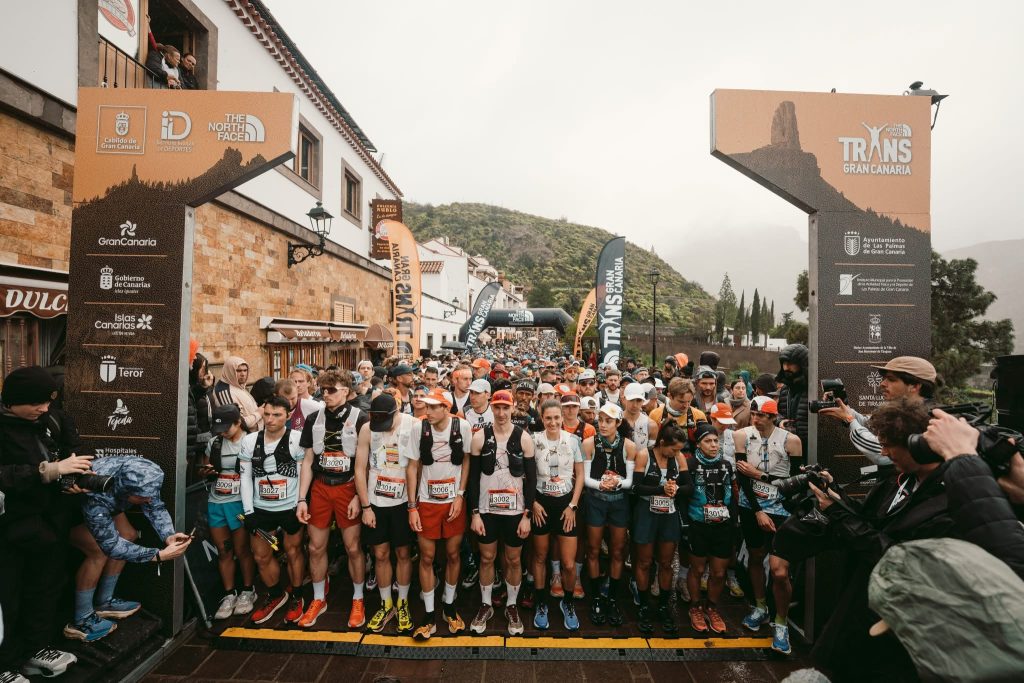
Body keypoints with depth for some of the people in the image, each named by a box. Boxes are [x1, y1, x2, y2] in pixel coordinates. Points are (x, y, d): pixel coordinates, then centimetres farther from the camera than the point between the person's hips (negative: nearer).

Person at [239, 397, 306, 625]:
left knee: (293, 552, 9)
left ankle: (296, 598, 30)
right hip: (260, 509, 4)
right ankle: (276, 595, 38)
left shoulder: (297, 440, -13)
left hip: (291, 508, -4)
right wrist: (248, 511, -3)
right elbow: (245, 477, 2)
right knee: (261, 556, 14)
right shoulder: (250, 440, -2)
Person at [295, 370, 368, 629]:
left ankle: (358, 600, 23)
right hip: (320, 487, 4)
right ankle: (319, 599, 32)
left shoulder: (360, 419, -9)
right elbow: (308, 461, 7)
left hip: (348, 487, -4)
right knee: (316, 547, 11)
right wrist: (302, 499, 3)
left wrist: (358, 497, -12)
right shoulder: (314, 420, 3)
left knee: (353, 547, 3)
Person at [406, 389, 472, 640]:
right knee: (427, 557, 6)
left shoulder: (462, 426, -13)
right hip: (427, 501, 0)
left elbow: (466, 460, -2)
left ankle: (449, 605, 32)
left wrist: (460, 495, -8)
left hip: (454, 500, 0)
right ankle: (429, 614, 22)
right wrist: (412, 507, -5)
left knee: (453, 554, 11)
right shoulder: (420, 428, -12)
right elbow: (412, 467, -4)